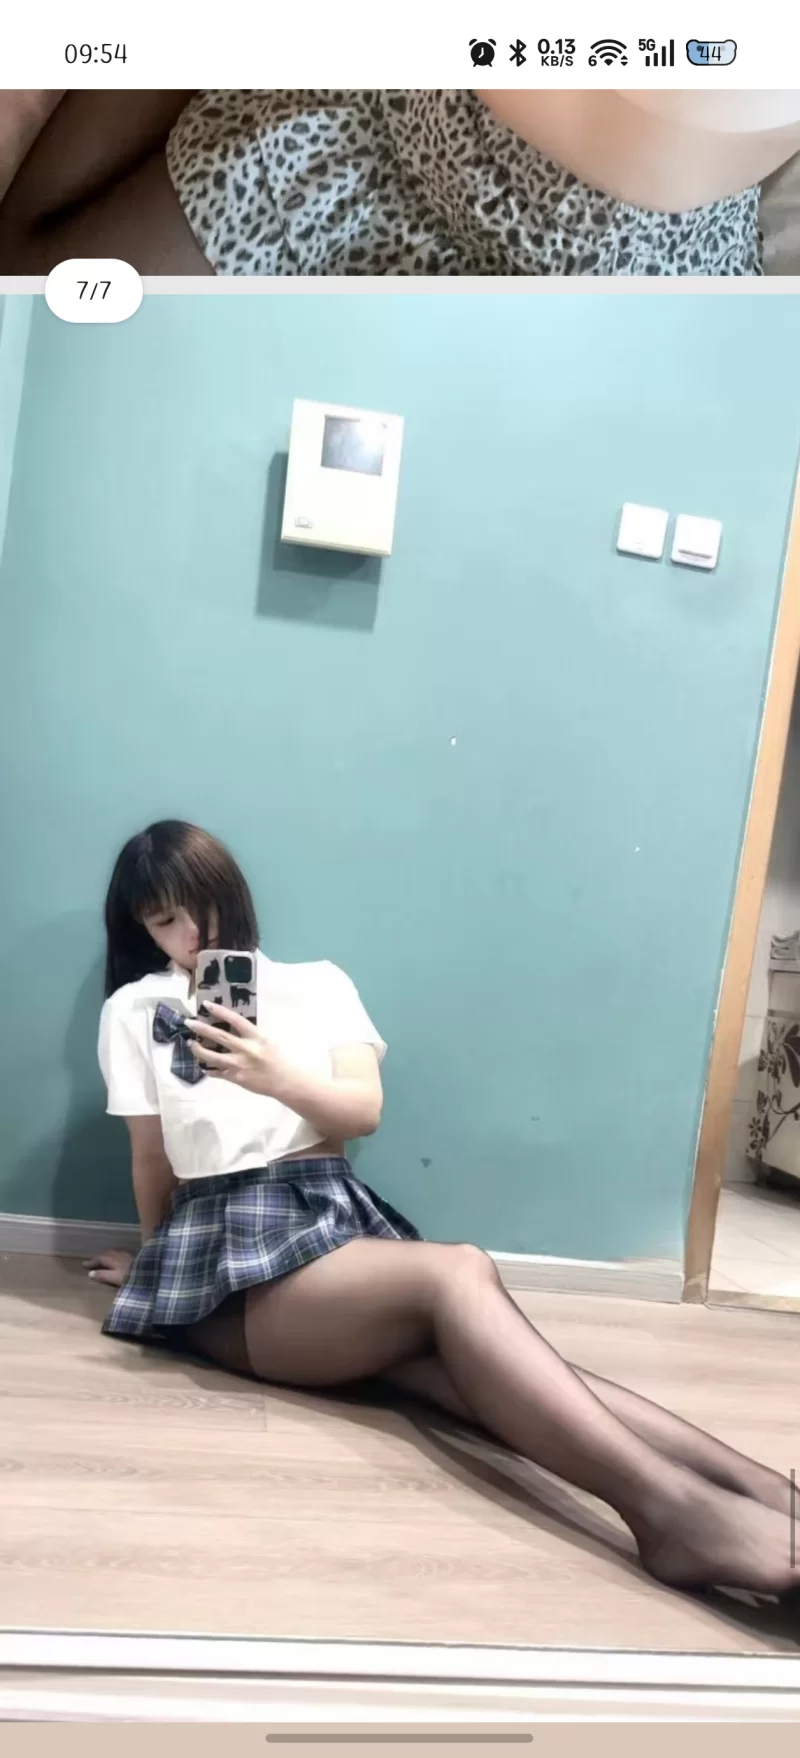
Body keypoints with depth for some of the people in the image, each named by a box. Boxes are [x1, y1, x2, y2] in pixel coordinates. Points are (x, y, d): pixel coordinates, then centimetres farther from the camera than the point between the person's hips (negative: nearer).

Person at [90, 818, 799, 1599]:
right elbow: (151, 1160, 16)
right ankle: (675, 1506, -47)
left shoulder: (316, 982, 16)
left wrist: (278, 1078, -14)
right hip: (228, 1252, -3)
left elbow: (364, 1110, 4)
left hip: (334, 1217, 3)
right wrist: (160, 1266, 24)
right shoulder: (134, 1009, 9)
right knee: (460, 1276, -32)